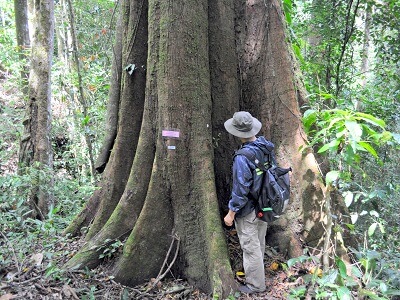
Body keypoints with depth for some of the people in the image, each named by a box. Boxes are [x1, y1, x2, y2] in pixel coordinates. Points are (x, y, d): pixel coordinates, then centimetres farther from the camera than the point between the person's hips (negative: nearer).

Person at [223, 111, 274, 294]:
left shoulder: (243, 157, -29)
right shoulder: (265, 147, -4)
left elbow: (240, 190, -25)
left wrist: (231, 213, -12)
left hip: (248, 211, -8)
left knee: (251, 247, 8)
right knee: (259, 243, 24)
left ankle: (255, 285, 25)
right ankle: (256, 274, 45)